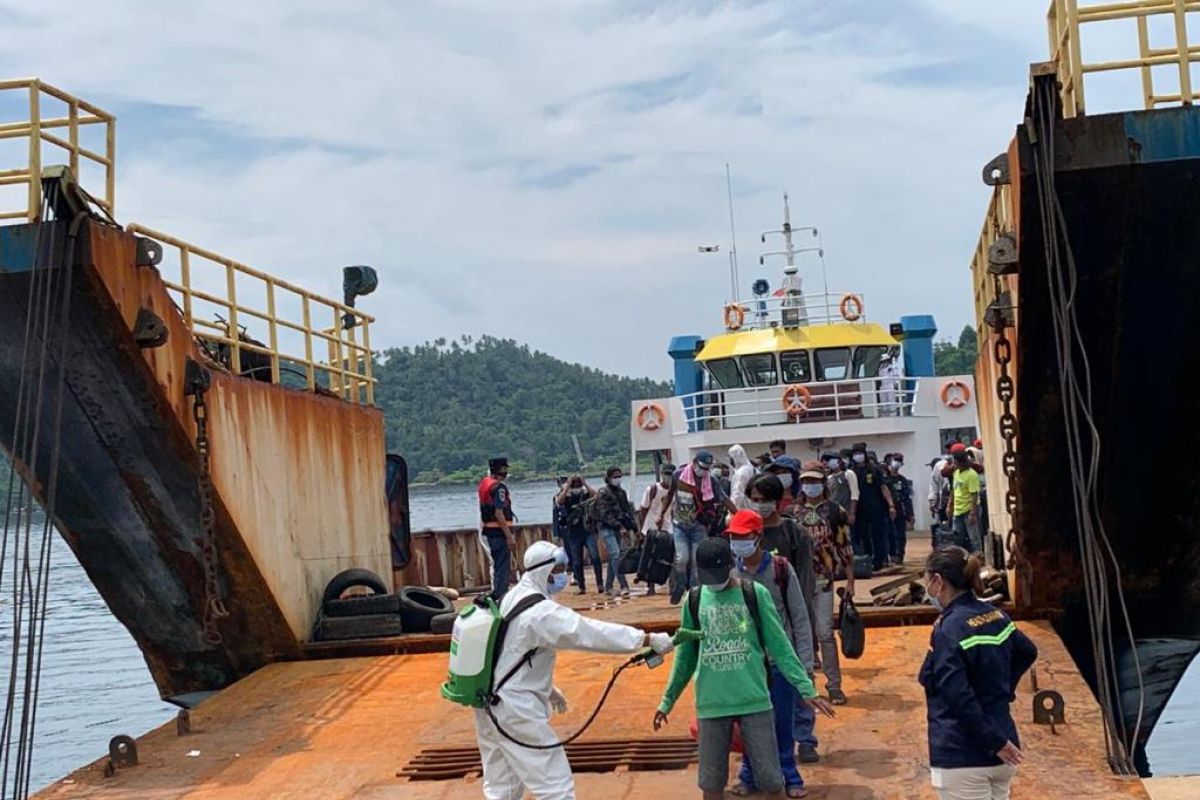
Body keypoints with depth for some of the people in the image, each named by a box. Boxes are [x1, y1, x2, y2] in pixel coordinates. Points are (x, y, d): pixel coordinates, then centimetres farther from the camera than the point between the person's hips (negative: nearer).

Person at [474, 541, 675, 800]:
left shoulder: (514, 599, 10)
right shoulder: (540, 612, -21)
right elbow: (589, 632, -26)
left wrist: (545, 689, 22)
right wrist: (649, 640, -25)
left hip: (491, 703, 10)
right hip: (516, 710, -10)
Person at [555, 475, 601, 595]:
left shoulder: (586, 495, 2)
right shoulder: (567, 498, 1)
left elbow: (596, 495, -17)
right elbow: (559, 501, -20)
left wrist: (585, 484, -16)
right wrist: (567, 487, -18)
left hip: (588, 532, -1)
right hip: (574, 534, 1)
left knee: (595, 557, -16)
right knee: (577, 562, 6)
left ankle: (600, 583, -9)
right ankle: (581, 587, 15)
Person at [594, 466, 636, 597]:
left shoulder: (621, 492, 14)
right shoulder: (603, 492, -6)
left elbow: (627, 510, 19)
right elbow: (606, 514, -14)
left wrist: (630, 527, 8)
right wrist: (620, 527, -20)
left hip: (619, 529, 7)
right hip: (607, 528, -7)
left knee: (613, 557, 8)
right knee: (616, 555, -16)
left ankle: (608, 587, 15)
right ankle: (623, 585, -20)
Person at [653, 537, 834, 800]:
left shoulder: (755, 594, -2)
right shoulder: (695, 600, 4)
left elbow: (779, 646, -1)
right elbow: (686, 655, 12)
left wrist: (806, 688, -7)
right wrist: (667, 700, 14)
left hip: (754, 700, -2)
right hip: (711, 703, 2)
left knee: (769, 778, 3)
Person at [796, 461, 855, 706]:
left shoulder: (835, 511, 0)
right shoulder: (794, 512, 8)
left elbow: (845, 548, 0)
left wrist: (850, 581, -2)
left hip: (823, 580, -3)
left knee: (825, 633, -7)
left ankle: (834, 685, 1)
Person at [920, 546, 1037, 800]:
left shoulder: (948, 629, -19)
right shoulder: (995, 615, 5)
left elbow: (960, 699, -25)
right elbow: (1028, 652, 24)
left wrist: (996, 743, -17)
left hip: (963, 758, -8)